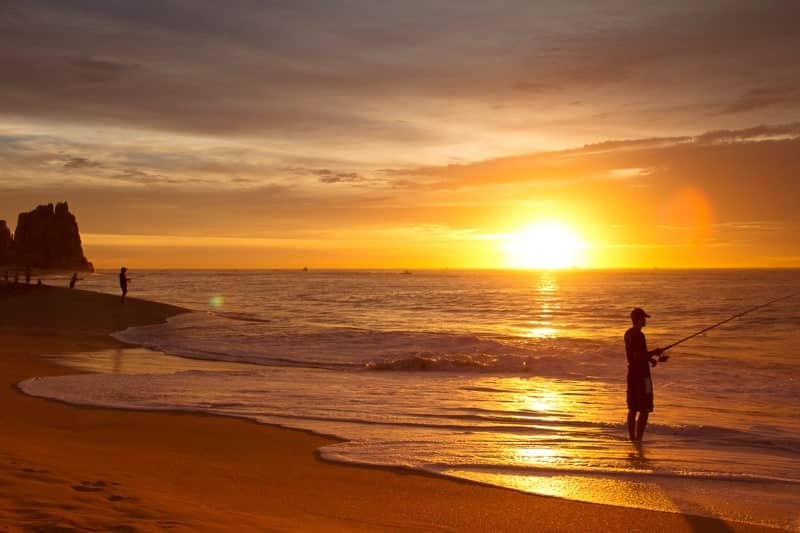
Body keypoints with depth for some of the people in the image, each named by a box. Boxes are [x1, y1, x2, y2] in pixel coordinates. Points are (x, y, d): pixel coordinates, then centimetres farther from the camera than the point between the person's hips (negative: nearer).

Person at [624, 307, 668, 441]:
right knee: (644, 410, -5)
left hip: (632, 374, 10)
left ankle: (632, 438, 16)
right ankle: (638, 439, -7)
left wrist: (652, 358, 16)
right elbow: (637, 356, -23)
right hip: (642, 375, -10)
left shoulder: (628, 334, 11)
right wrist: (654, 352, -13)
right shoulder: (639, 335, -18)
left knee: (633, 409, 12)